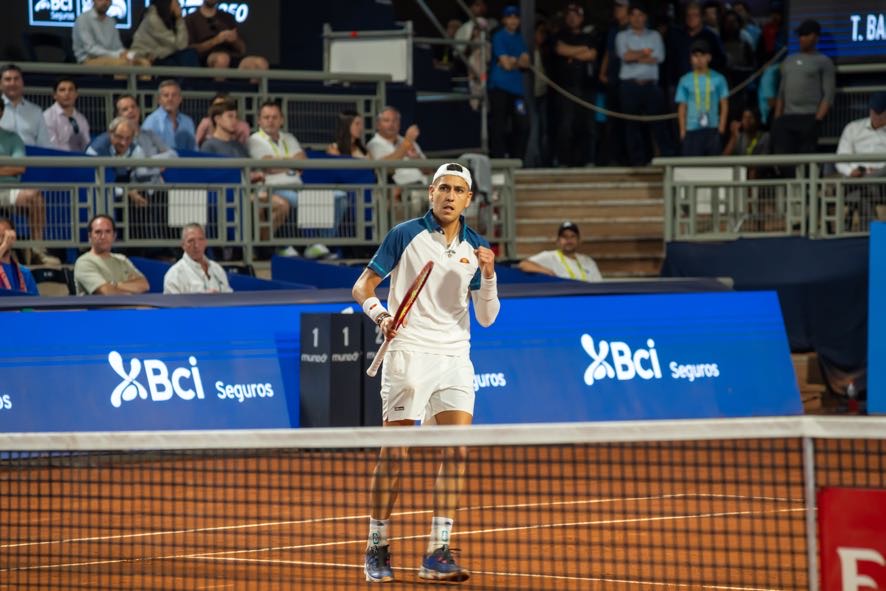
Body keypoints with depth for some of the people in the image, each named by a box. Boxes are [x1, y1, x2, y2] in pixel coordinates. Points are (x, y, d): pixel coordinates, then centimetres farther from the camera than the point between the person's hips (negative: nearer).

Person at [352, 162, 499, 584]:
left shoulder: (475, 247, 9)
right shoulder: (405, 235, -1)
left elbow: (486, 317, 8)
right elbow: (362, 286, 2)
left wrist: (488, 276, -9)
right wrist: (380, 316, -17)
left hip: (454, 357, 4)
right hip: (408, 353, -4)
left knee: (457, 452, -6)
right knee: (393, 454, -4)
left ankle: (437, 554, -3)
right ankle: (377, 549, 5)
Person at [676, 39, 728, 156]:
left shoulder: (718, 79, 5)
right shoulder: (685, 81, 6)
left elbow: (724, 106, 6)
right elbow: (682, 108, 7)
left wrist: (721, 128, -4)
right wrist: (683, 131, -2)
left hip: (712, 130, 0)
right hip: (692, 130, 0)